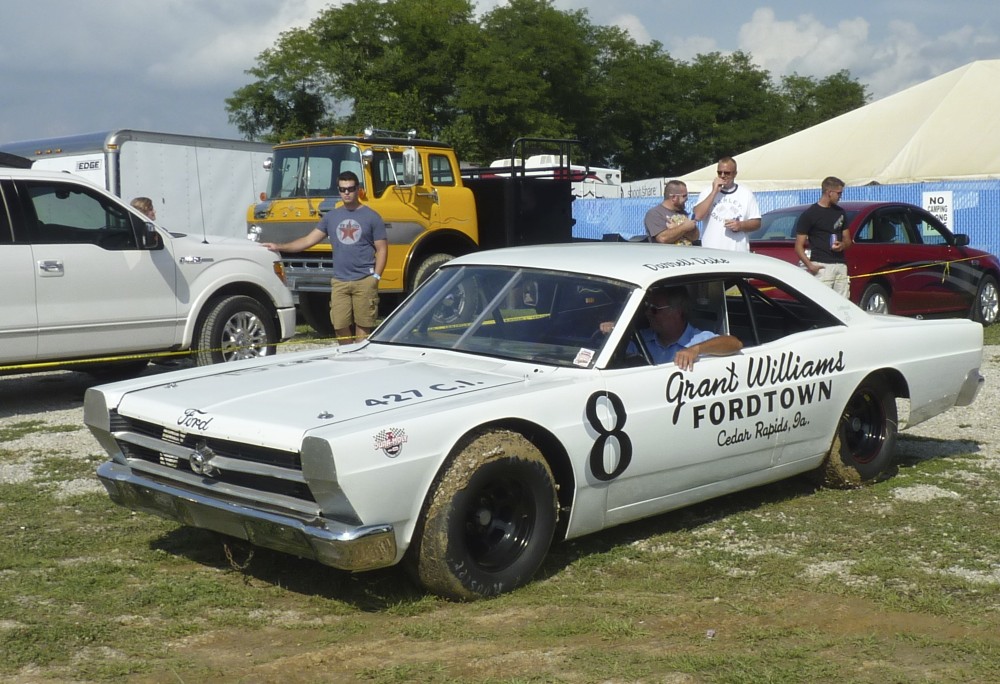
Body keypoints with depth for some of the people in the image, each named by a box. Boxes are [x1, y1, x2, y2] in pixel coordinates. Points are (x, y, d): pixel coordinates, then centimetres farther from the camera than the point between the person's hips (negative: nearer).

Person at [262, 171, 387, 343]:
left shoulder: (371, 217, 2)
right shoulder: (331, 216, 13)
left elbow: (382, 249, 1)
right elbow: (309, 240, 11)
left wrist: (376, 276, -8)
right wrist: (280, 247, 2)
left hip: (364, 282, -3)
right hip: (339, 282, 3)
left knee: (363, 325, 0)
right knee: (340, 326, 1)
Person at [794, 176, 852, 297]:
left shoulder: (841, 212, 17)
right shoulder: (809, 214, -2)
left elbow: (847, 239, 25)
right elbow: (799, 246, -3)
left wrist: (843, 245, 0)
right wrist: (810, 265, -18)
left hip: (841, 265, 6)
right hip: (821, 266, -6)